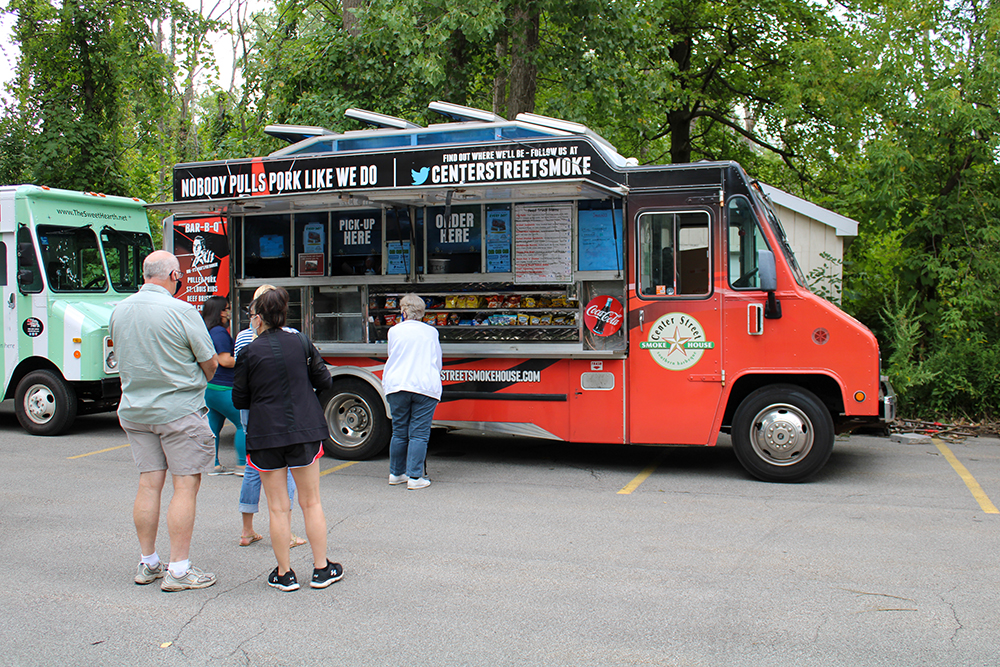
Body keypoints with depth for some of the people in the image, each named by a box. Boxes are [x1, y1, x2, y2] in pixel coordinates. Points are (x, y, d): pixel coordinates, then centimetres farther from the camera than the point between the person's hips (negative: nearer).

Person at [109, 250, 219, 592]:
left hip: (134, 408, 7)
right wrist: (198, 381, 14)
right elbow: (210, 363, -8)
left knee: (148, 483, 12)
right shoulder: (181, 311, -15)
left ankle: (148, 563, 20)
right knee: (185, 485, 0)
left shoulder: (119, 311, 5)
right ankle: (179, 570, 1)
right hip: (180, 410, -6)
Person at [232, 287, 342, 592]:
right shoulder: (301, 342, 0)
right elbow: (324, 381, 6)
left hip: (265, 435, -2)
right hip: (305, 430, 2)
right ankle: (321, 569, 18)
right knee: (311, 501, 12)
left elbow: (240, 400, -1)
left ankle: (284, 574, 12)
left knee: (278, 507, 6)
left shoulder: (249, 353, -7)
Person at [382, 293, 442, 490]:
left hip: (397, 385, 1)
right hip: (425, 386, -1)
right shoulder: (431, 332, 8)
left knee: (399, 432, 11)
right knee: (419, 434, -1)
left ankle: (396, 474, 20)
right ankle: (415, 477, -4)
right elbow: (437, 363, 15)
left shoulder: (395, 331, 6)